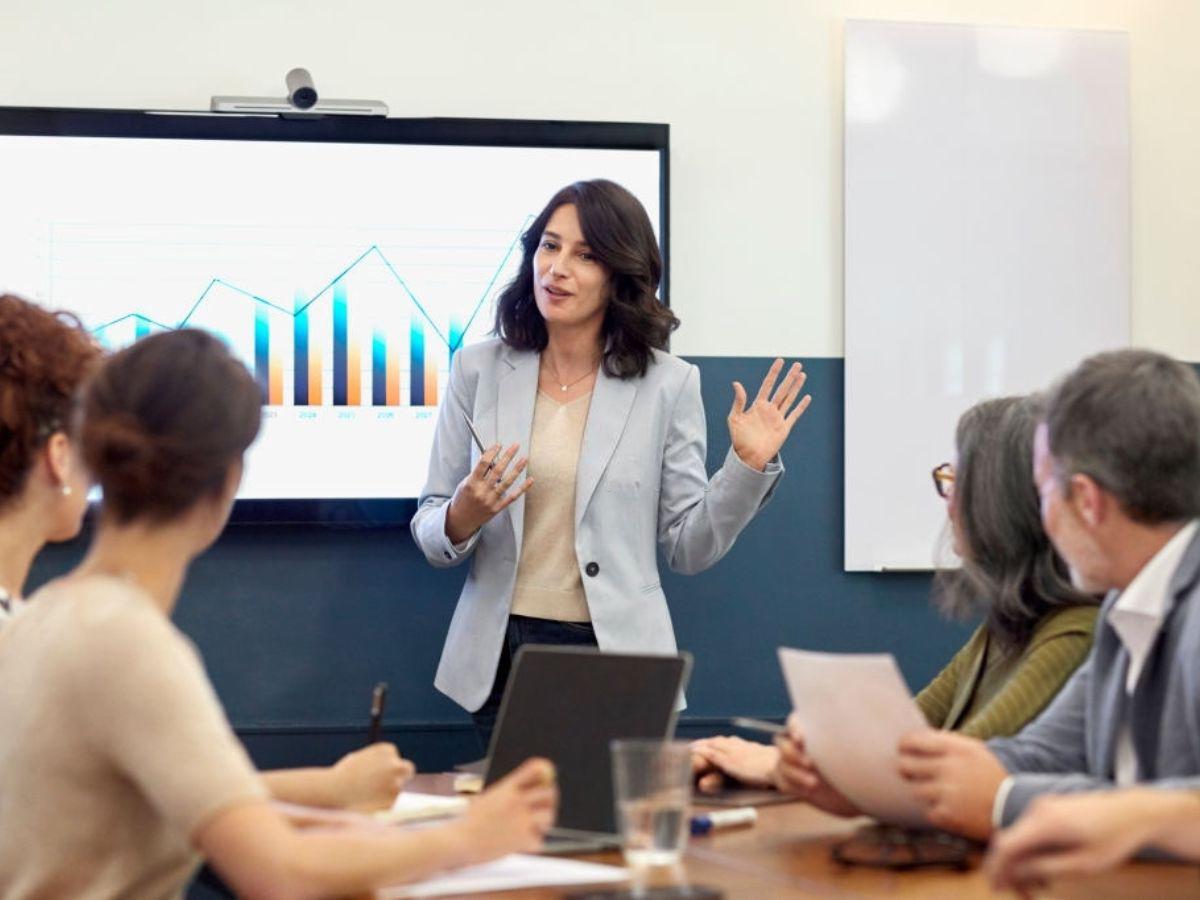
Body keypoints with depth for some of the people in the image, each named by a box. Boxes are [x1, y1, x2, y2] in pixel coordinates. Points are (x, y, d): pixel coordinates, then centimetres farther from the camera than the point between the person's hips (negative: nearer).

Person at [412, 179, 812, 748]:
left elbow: (689, 548, 2)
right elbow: (429, 530, 5)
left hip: (614, 657, -1)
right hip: (501, 655, 1)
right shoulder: (478, 370, 3)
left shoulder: (668, 384, 0)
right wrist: (462, 519, -16)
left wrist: (748, 465, -11)